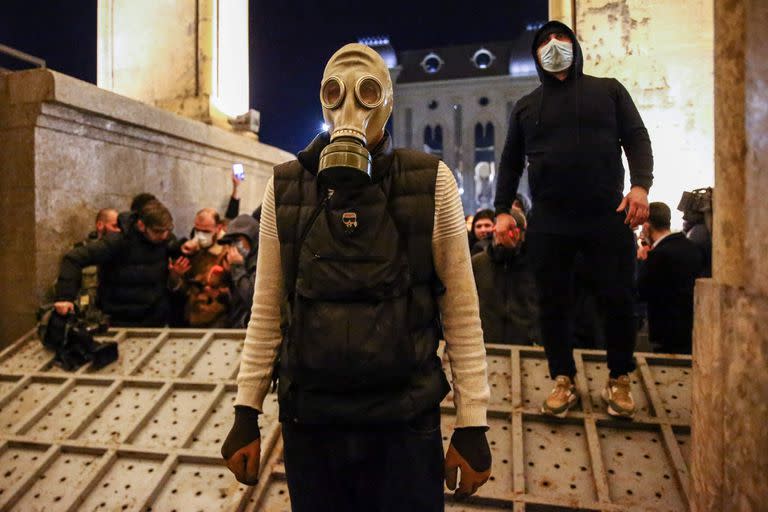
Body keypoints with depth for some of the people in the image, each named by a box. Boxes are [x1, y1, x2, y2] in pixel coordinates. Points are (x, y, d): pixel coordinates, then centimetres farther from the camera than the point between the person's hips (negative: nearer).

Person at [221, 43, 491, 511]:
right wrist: (246, 413, 4)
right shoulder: (285, 188, 0)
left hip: (406, 421, -1)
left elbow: (462, 310, -4)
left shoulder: (430, 183, -6)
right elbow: (267, 311, 4)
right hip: (308, 420, 2)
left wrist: (472, 424, -4)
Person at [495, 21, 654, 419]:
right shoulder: (525, 106, 16)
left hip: (608, 217, -1)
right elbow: (510, 162, 14)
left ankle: (619, 380, 21)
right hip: (548, 223, 1)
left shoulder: (608, 90, 13)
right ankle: (563, 380, 19)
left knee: (618, 300, 2)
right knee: (553, 303, 4)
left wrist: (641, 185, -10)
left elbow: (636, 139, 6)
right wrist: (502, 210, 4)